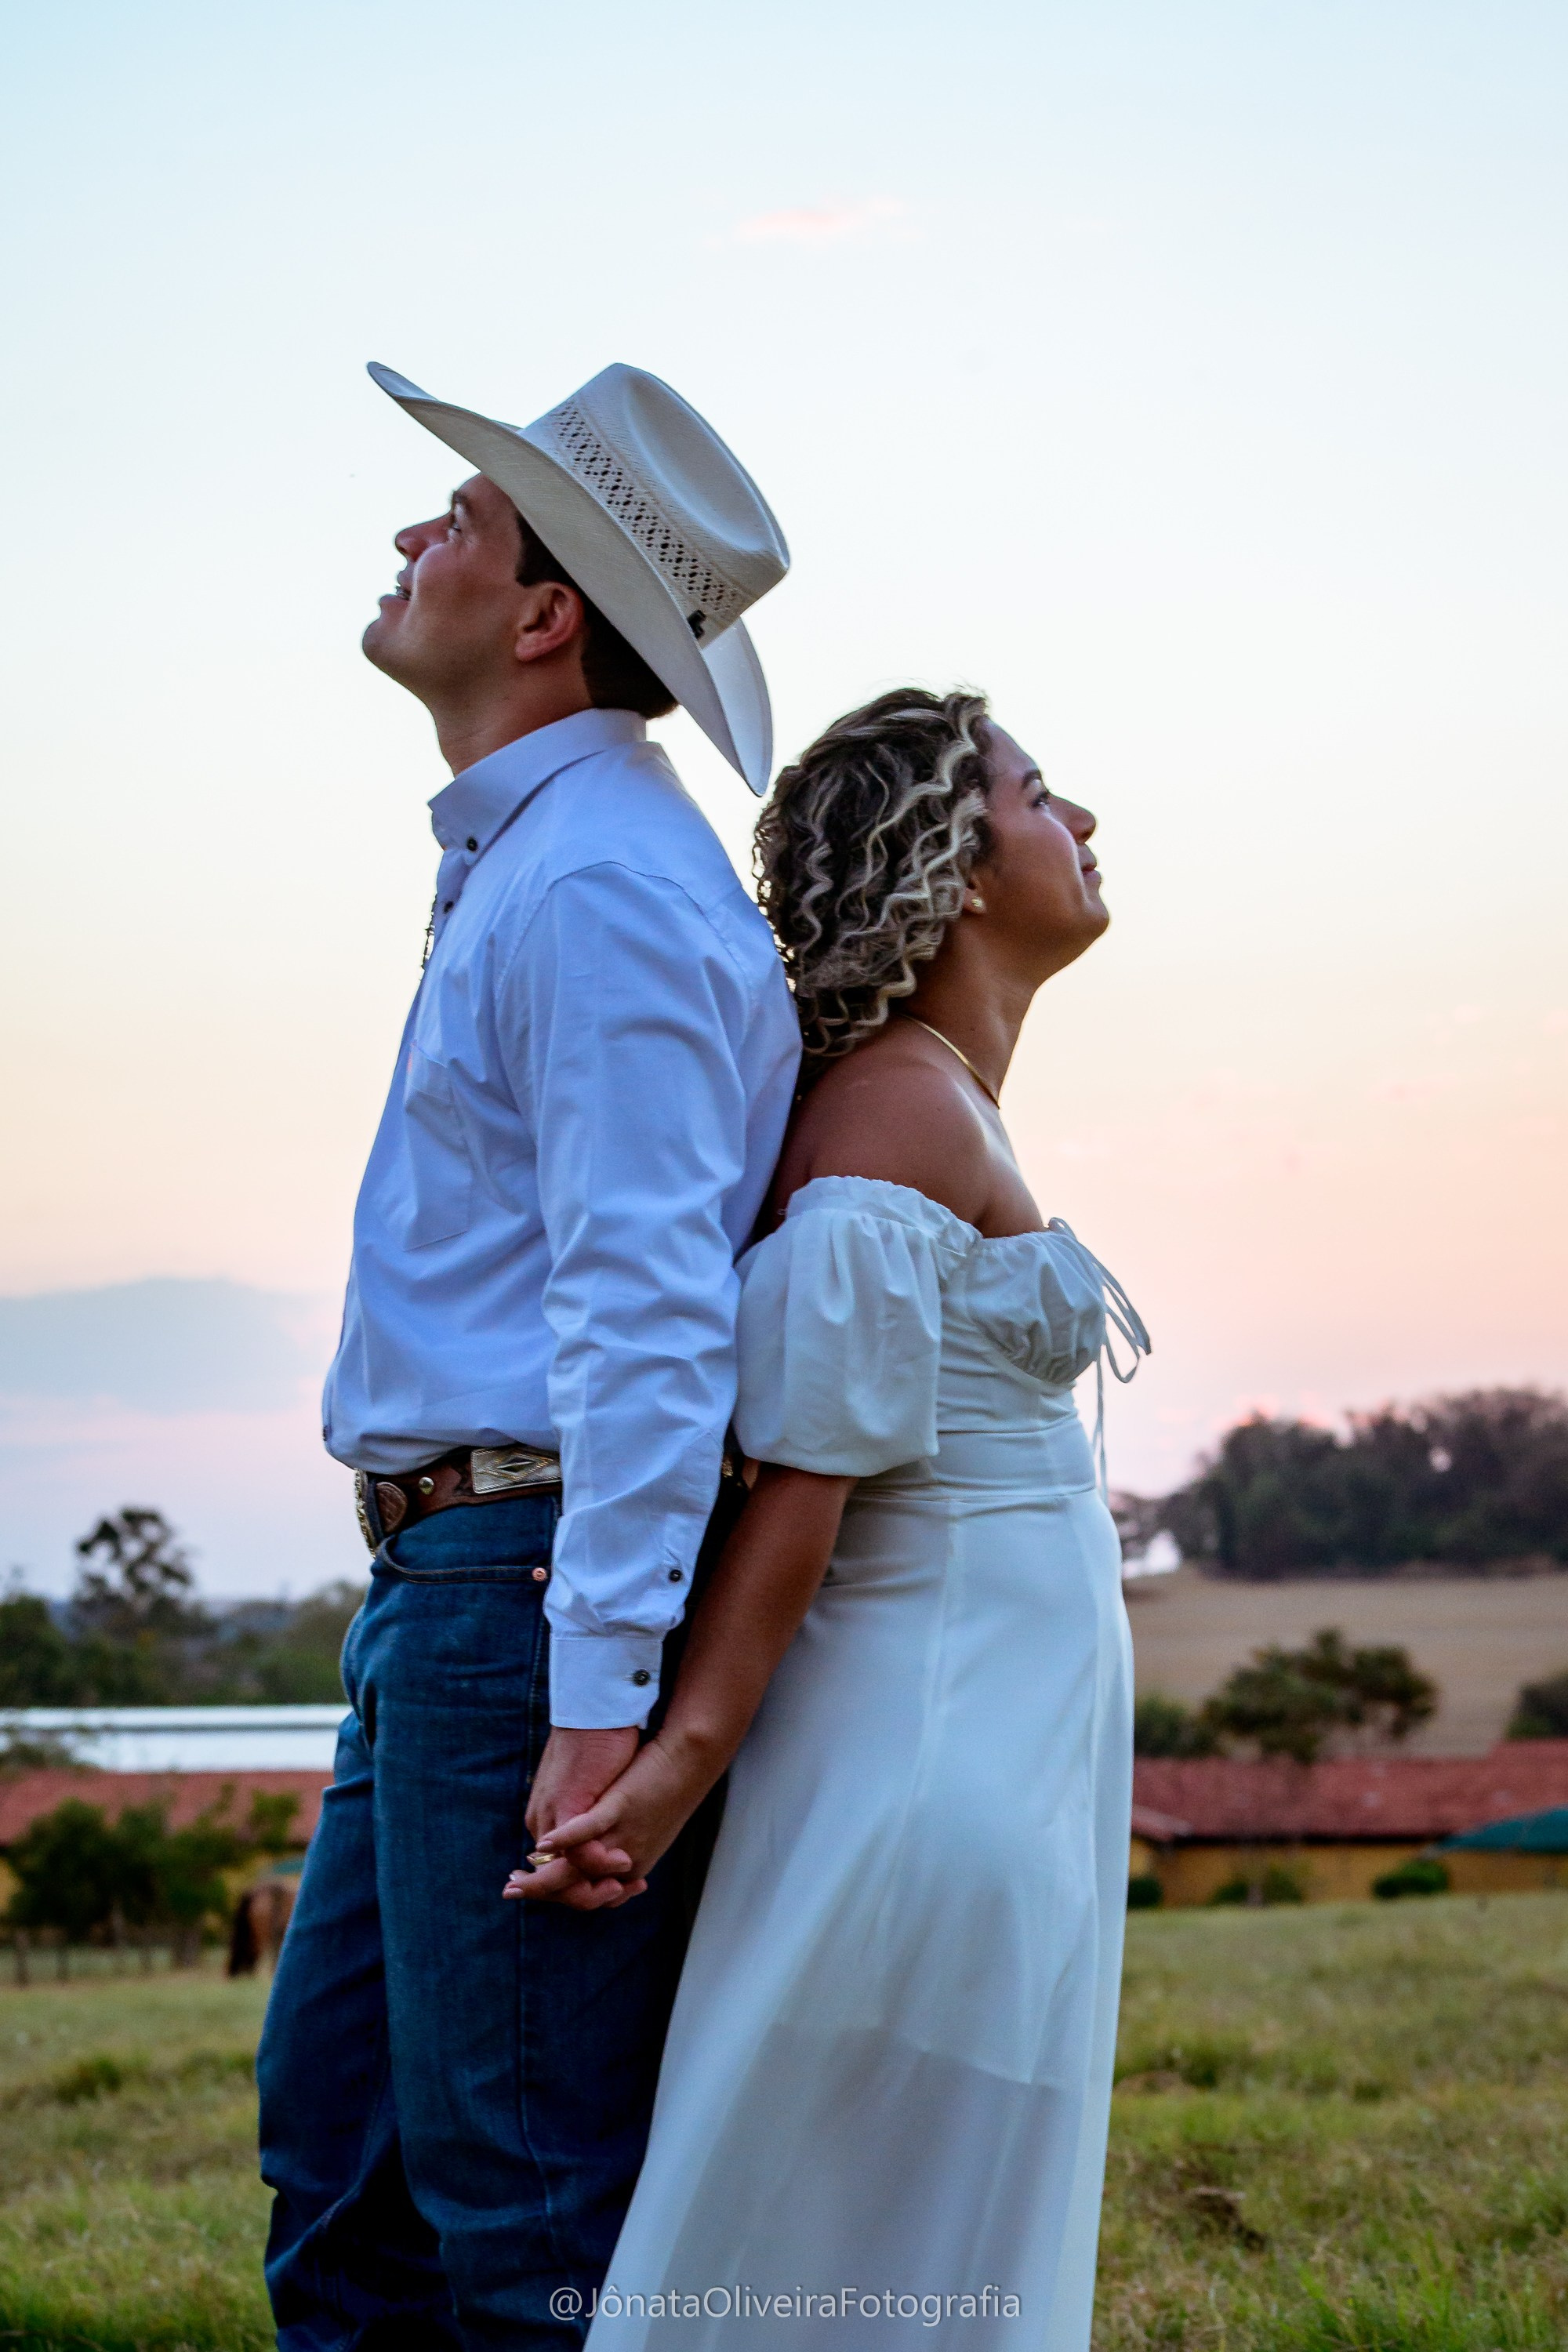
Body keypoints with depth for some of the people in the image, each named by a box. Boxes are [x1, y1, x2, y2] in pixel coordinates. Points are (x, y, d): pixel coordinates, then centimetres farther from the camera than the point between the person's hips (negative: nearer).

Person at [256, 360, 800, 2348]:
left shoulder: (598, 885, -15)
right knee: (335, 2132, 15)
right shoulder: (530, 860, 18)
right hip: (449, 1586, 11)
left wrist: (604, 1690, -25)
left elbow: (647, 1311, -22)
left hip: (537, 1585, -11)